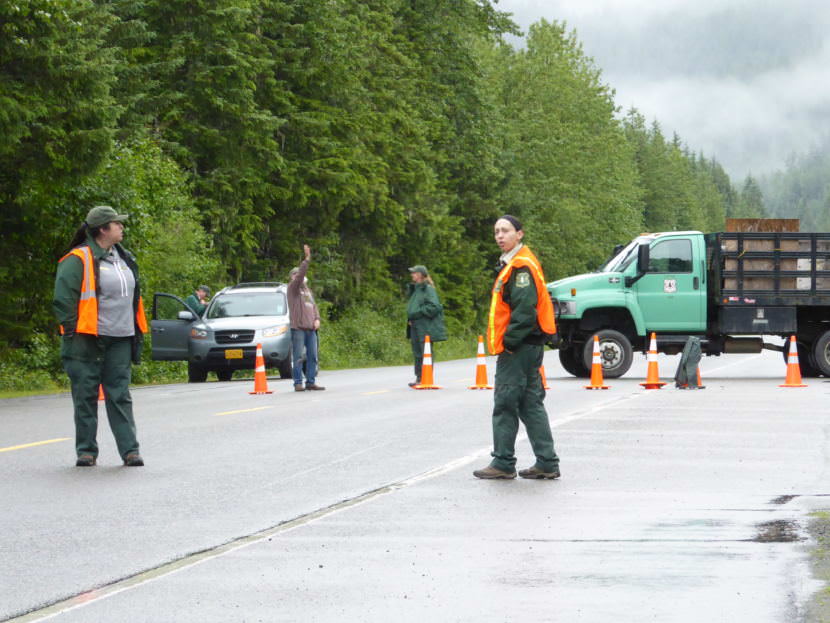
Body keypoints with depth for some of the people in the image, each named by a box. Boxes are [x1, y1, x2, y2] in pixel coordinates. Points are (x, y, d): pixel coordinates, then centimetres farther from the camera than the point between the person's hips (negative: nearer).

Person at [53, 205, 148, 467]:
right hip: (88, 340, -6)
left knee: (120, 396, 3)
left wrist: (136, 332, 20)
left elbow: (133, 295, 25)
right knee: (86, 396, 1)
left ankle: (130, 450, 2)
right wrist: (71, 331, -12)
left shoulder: (124, 258, 16)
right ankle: (86, 450, 8)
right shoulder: (78, 259, -8)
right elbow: (63, 298, -9)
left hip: (120, 340, 6)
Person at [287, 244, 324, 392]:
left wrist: (317, 319, 5)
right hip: (298, 327, -7)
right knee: (298, 357, -7)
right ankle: (298, 383, -5)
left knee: (312, 356, 5)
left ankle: (311, 382, 9)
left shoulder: (308, 290, 24)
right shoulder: (293, 287, 1)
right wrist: (307, 259, -24)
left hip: (311, 328, 7)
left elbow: (314, 306, 24)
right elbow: (299, 276, -16)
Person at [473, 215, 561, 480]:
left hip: (519, 348, -11)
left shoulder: (521, 266, -14)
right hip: (528, 347, 11)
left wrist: (509, 341, -20)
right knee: (531, 404, 11)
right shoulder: (511, 264, 19)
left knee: (505, 403, -5)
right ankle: (547, 463, 13)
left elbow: (524, 309, -22)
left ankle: (503, 463, 0)